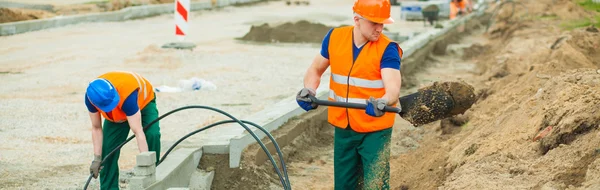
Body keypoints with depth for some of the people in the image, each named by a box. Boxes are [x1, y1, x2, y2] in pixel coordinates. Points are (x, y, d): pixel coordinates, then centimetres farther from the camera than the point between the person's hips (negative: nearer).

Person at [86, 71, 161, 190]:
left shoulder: (127, 95, -46)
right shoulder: (90, 97, -33)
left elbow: (138, 132, -45)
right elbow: (96, 128, -19)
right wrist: (97, 158, -21)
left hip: (143, 101, -3)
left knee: (152, 135, -28)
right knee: (108, 147, -12)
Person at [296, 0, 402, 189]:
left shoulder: (387, 49, -16)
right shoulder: (334, 38, -3)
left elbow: (393, 89, -30)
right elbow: (316, 69, 11)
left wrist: (383, 102, -53)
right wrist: (308, 90, -9)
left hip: (375, 131, -4)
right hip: (343, 128, 4)